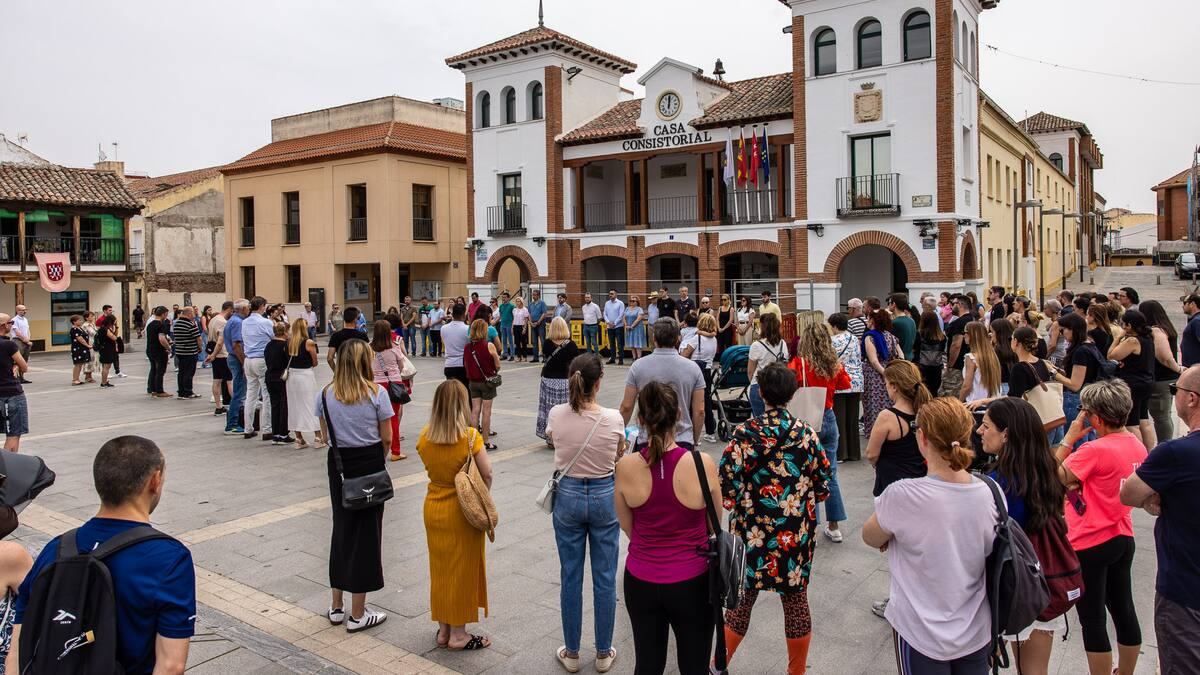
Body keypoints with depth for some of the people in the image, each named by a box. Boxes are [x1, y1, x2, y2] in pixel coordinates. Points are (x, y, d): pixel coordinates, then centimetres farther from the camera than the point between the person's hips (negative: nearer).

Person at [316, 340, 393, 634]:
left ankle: (336, 606, 27)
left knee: (341, 527, 18)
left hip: (338, 464, 4)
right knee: (367, 532, 5)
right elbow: (386, 438, -8)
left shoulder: (325, 395, -2)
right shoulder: (377, 393, -12)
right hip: (370, 464, -3)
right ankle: (357, 614, 12)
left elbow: (326, 435, 5)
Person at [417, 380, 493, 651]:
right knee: (462, 570, 9)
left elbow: (429, 468, 4)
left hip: (433, 508, 5)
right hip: (462, 511, -4)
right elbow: (487, 475, -15)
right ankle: (458, 634, 18)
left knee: (439, 567, 17)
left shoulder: (425, 436, -7)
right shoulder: (470, 436, -20)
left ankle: (443, 629, 28)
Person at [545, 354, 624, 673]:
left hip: (568, 496, 1)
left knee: (570, 577, 14)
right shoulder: (613, 418, -16)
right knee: (605, 578, 13)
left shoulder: (557, 415, -12)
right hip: (605, 496, -1)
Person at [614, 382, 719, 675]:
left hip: (641, 581, 2)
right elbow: (714, 527, -2)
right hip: (691, 583, -2)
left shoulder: (626, 467, -14)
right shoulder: (703, 464, -18)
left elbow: (628, 528, 1)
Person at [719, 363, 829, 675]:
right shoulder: (806, 432, -5)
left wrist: (734, 505, 2)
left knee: (743, 597, 13)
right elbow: (824, 483, 0)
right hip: (798, 532, 1)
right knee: (796, 599, 15)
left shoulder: (747, 432, -10)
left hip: (752, 529, -1)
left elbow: (726, 477, -15)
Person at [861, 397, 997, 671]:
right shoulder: (991, 493, -10)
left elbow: (871, 539, -7)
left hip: (922, 635, -4)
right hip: (977, 633, 4)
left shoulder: (902, 496, -25)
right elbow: (989, 552, 7)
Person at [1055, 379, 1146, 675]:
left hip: (1089, 545, -8)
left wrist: (1069, 437, -15)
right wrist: (1080, 482, 6)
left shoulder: (1095, 450, -25)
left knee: (1092, 620, 5)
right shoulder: (1138, 446, 2)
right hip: (1123, 539, 8)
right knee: (1124, 611, 20)